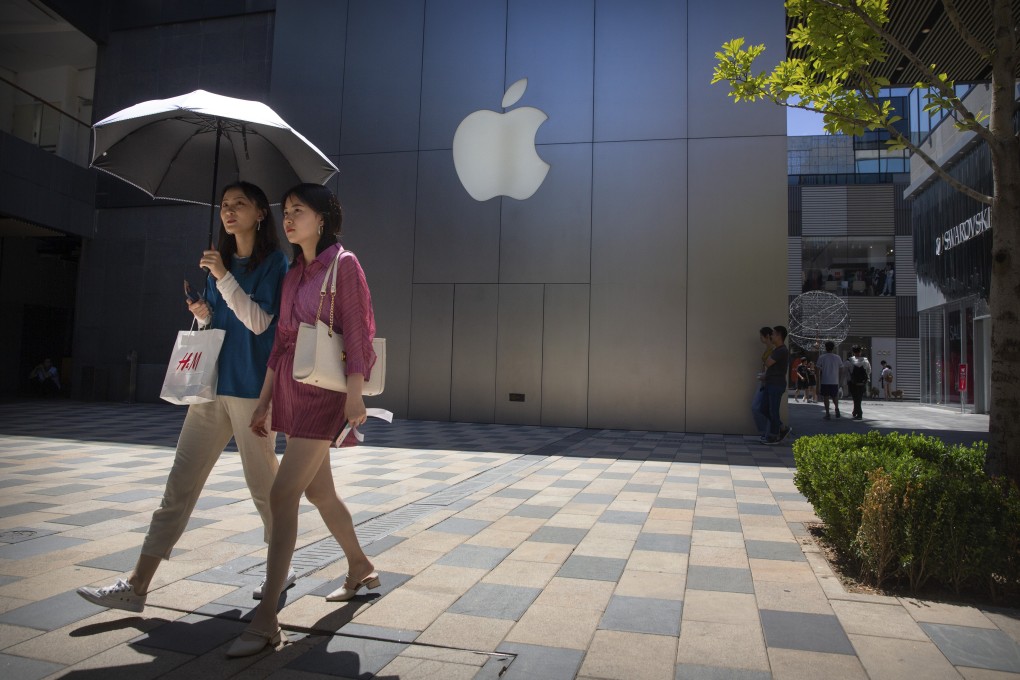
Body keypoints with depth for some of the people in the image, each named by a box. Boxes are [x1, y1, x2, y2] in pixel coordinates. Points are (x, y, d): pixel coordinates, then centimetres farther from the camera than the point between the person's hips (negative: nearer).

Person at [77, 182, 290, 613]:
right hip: (213, 385, 7)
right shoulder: (221, 261, 17)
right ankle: (137, 586, 7)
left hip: (250, 387, -6)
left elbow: (259, 322, -13)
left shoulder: (273, 262, -3)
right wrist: (202, 315, 2)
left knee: (262, 483, 4)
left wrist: (223, 278, -16)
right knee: (180, 484, 4)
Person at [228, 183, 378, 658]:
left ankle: (266, 621, -5)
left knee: (282, 493, -12)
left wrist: (355, 395, -20)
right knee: (318, 491, 16)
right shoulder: (293, 273, 15)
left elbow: (357, 333, -13)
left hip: (324, 389, -8)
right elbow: (281, 340, 16)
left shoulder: (343, 264, -6)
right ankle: (362, 570, 36)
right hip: (290, 388, 8)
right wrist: (264, 401, 15)